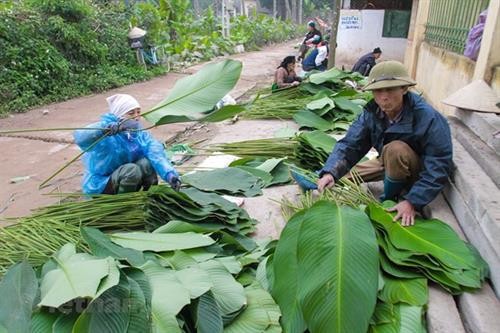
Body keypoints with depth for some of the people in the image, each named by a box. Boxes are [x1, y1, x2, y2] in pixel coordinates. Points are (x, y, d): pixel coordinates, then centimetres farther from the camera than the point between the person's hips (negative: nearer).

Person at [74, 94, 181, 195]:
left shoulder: (141, 133, -9)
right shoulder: (107, 136, -22)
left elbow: (157, 154, -24)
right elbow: (80, 137, -40)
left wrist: (170, 174, -42)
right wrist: (103, 129, -60)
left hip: (126, 176, 4)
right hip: (101, 185, -4)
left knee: (146, 163, -23)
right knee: (132, 170, -31)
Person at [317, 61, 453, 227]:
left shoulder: (429, 119, -33)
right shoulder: (371, 113, -17)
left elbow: (438, 168, -31)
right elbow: (350, 145, -23)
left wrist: (413, 201, -38)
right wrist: (330, 172, -40)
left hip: (421, 172, -4)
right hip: (391, 163, 5)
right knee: (340, 174, -4)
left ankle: (390, 200, -14)